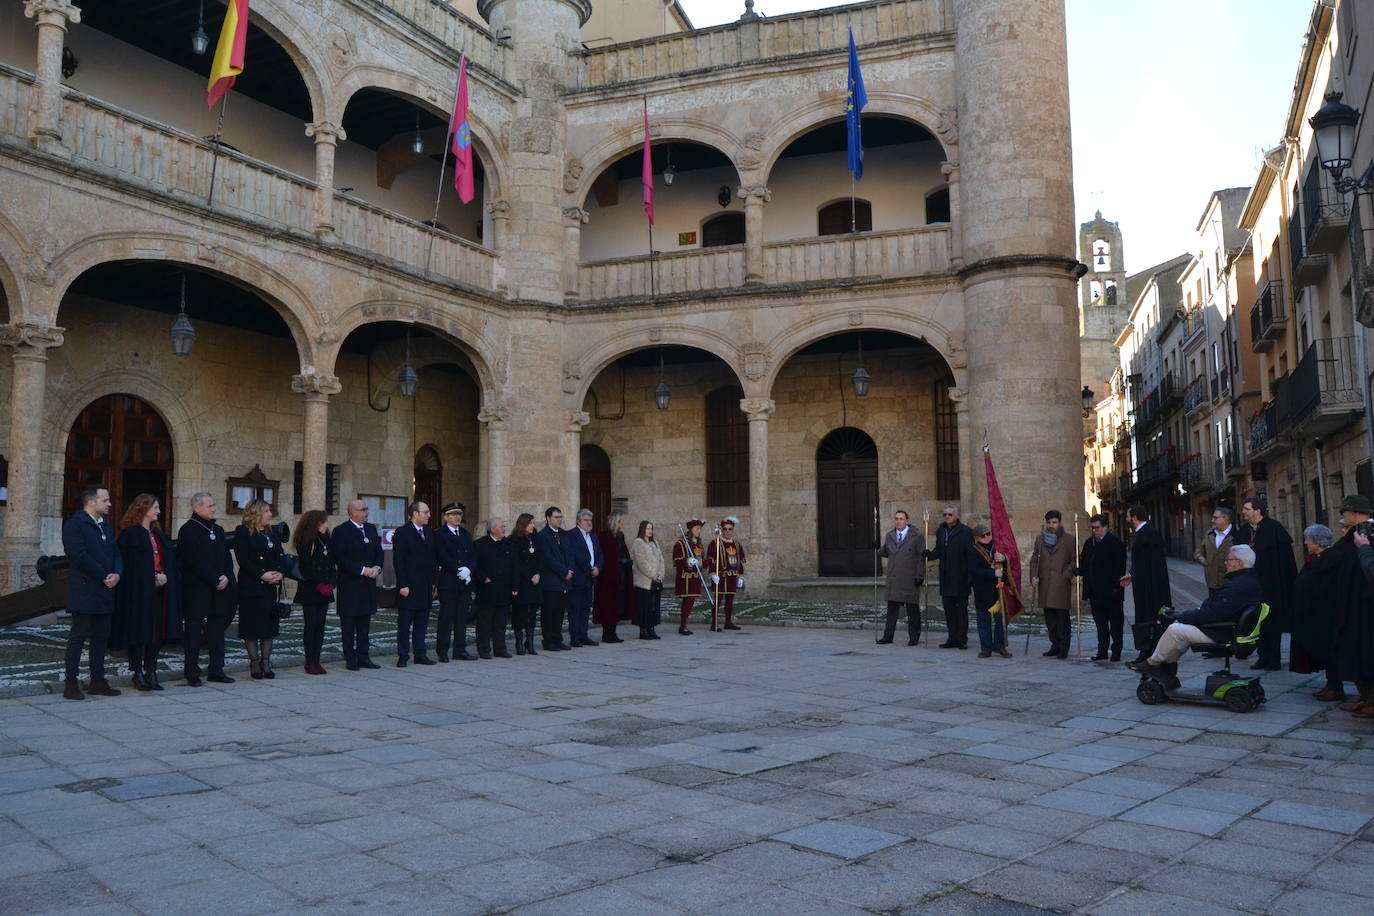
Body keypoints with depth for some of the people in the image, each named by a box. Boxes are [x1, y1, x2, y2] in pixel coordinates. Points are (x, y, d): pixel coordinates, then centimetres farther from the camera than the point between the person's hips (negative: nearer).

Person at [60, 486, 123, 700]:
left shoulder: (105, 526, 18)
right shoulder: (74, 524, -8)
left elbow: (116, 553, 15)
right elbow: (80, 556, -17)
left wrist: (117, 574, -4)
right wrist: (105, 576, -14)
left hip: (105, 592, 8)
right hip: (84, 592, -8)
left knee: (101, 637, 9)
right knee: (78, 637, -3)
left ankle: (98, 681, 15)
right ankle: (71, 684, 2)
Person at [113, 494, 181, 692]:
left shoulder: (159, 535, 18)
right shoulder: (130, 534, -4)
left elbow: (170, 562, 15)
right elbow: (129, 565, -11)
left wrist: (164, 577, -3)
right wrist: (153, 578, -13)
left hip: (160, 590, 7)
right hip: (139, 591, -6)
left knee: (157, 631, 6)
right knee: (139, 630, -1)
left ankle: (151, 672, 12)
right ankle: (137, 673, 8)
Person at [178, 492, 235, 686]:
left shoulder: (218, 530, 16)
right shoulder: (188, 530, -7)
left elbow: (227, 557, 14)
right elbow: (195, 561, -14)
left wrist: (226, 577, -4)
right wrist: (215, 580, -15)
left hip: (220, 588, 7)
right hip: (196, 589, -7)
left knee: (217, 626, 8)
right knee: (194, 628, -2)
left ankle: (216, 670, 15)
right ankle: (192, 672, 4)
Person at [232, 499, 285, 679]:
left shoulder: (272, 533, 14)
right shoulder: (242, 532, -5)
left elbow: (281, 556, 11)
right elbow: (243, 560, -12)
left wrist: (279, 573, -8)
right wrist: (262, 575, -18)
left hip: (271, 587, 6)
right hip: (251, 587, -6)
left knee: (269, 624, 6)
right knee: (252, 624, 0)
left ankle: (266, 661, 13)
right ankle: (254, 662, 9)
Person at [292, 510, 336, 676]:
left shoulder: (325, 541, 12)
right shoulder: (305, 543, -8)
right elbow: (306, 568, -12)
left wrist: (331, 584, -2)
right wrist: (320, 586, -13)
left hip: (325, 591, 6)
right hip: (309, 592, -6)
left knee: (320, 625, 5)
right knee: (311, 625, -1)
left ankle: (316, 660, 9)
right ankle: (309, 662, 5)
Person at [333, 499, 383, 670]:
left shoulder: (371, 528, 12)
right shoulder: (341, 532, -9)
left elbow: (378, 552, 15)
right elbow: (340, 559, -16)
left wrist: (377, 568, -5)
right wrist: (363, 570, -18)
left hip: (368, 584, 7)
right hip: (349, 585, -6)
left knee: (365, 624, 11)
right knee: (348, 624, 2)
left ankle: (363, 657, 17)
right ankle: (350, 660, 8)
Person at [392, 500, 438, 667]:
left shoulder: (429, 533, 14)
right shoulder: (402, 533, -6)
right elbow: (398, 561, -10)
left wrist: (434, 583, 10)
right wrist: (403, 585, -15)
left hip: (426, 588, 6)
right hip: (409, 588, -6)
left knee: (422, 623, 9)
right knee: (404, 623, 2)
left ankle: (420, 654, 15)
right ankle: (403, 656, 8)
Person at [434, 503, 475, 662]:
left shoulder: (466, 535, 17)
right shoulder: (440, 535, -3)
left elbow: (472, 556, 12)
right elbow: (442, 558, -12)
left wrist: (467, 569, -8)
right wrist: (459, 571, -15)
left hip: (465, 582, 6)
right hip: (448, 583, -6)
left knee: (462, 617, 8)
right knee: (446, 617, -2)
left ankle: (460, 649, 14)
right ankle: (442, 651, 4)